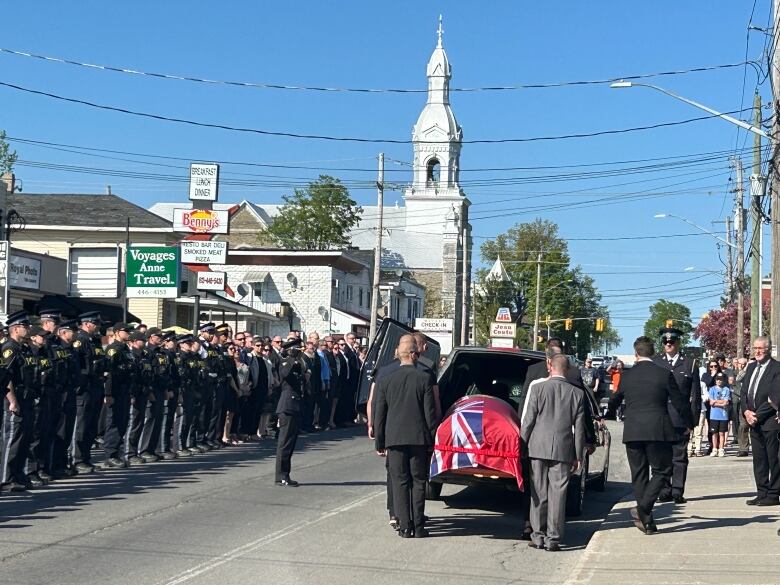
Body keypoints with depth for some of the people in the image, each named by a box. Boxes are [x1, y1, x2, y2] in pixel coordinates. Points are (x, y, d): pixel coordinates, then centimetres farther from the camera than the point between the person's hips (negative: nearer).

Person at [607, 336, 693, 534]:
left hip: (632, 432, 3)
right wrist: (688, 423, 19)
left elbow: (614, 402, 21)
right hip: (658, 431, -3)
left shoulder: (626, 376, 6)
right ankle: (643, 508, -13)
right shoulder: (664, 374, -3)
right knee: (662, 471, 7)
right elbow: (679, 402, 2)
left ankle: (647, 521, 10)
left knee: (639, 475, 10)